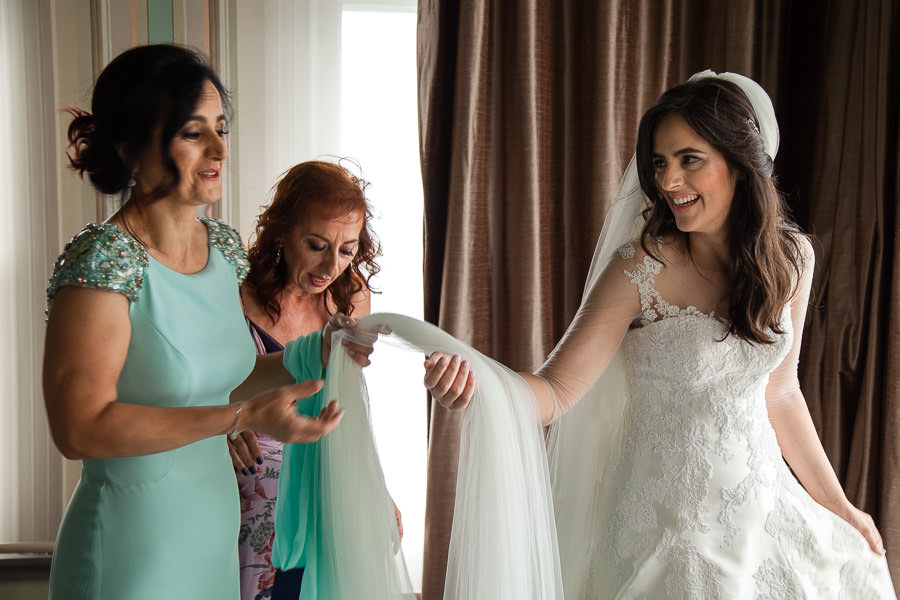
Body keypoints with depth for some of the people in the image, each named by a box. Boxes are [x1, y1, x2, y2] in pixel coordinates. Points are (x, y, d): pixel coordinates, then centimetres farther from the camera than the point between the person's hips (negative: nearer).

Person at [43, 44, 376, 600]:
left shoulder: (223, 244, 3)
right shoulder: (103, 261, -20)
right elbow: (81, 426, -24)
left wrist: (316, 350, 0)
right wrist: (244, 418, -26)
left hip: (215, 524, 7)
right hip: (133, 545, -7)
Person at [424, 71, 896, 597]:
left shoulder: (792, 258, -3)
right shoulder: (642, 268, -17)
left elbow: (779, 391, 8)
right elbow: (555, 391, -19)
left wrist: (839, 506, 15)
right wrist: (479, 385, -40)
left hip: (763, 508, 5)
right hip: (669, 517, -5)